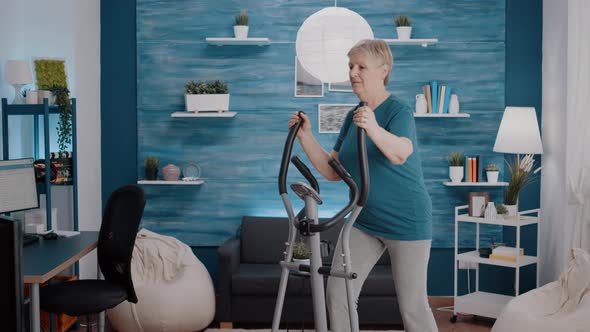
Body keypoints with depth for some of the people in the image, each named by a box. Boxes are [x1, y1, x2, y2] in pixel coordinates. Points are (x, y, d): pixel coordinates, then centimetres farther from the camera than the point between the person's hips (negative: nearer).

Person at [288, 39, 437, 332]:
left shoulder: (399, 111, -15)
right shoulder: (353, 116, 6)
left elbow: (401, 154, -37)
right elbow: (332, 171, 4)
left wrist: (373, 129, -55)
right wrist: (305, 137, -8)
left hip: (405, 223, -6)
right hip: (363, 221, 6)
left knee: (413, 305, 0)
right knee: (337, 293, 0)